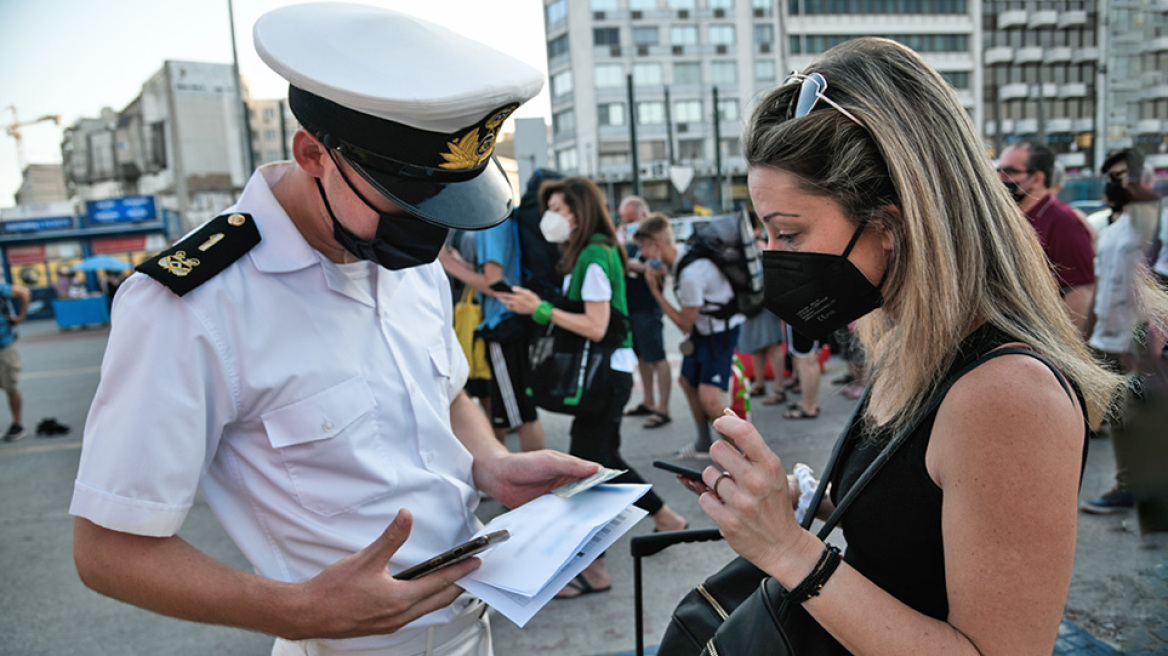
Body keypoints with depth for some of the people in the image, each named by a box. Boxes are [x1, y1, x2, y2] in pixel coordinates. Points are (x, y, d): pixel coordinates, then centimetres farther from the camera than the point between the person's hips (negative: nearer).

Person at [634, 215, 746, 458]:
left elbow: (685, 324, -18)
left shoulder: (690, 274, -32)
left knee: (709, 399, -20)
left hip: (720, 332, -10)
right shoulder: (680, 254, -5)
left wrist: (656, 292, -16)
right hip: (702, 328, 10)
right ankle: (704, 445, 39)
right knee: (687, 381, 21)